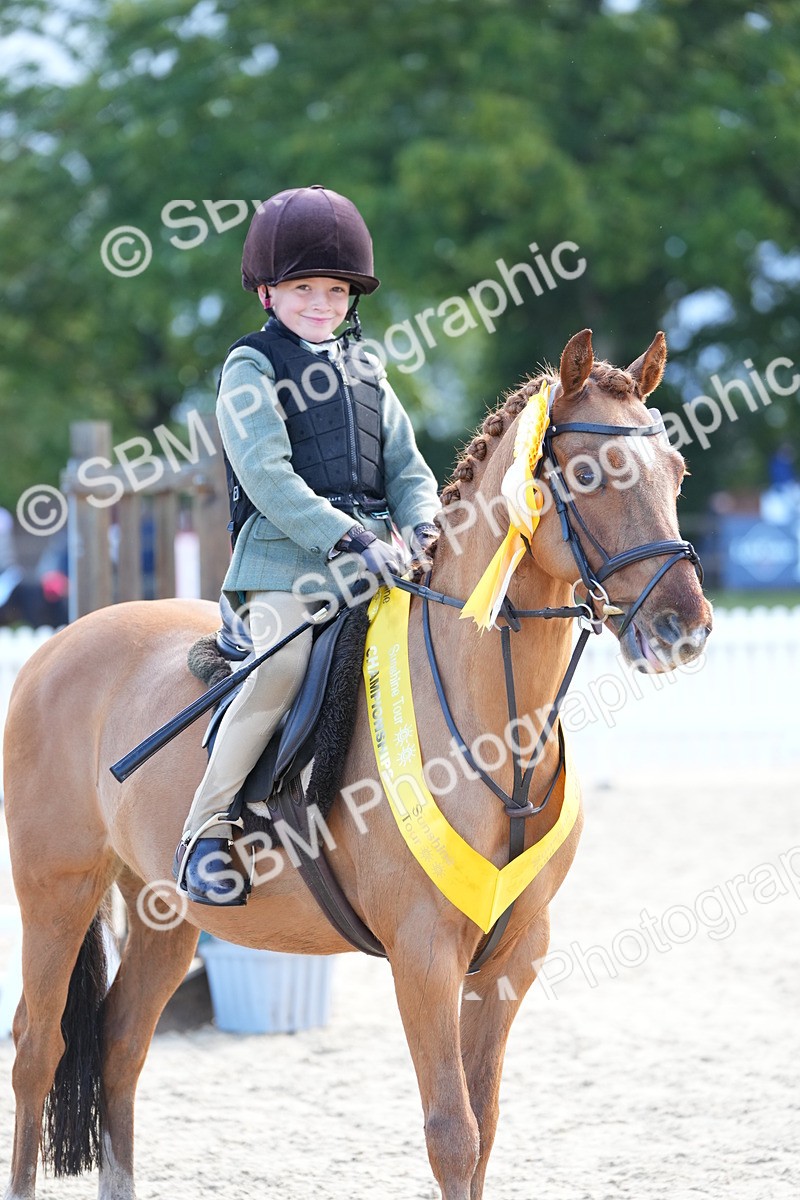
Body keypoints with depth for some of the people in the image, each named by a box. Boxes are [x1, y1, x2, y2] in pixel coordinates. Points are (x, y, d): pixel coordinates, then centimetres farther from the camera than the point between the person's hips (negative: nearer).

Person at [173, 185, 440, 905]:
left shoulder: (365, 370, 20)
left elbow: (407, 468, 18)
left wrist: (422, 526, -5)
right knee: (284, 663, -28)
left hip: (374, 555, 6)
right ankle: (207, 829, -20)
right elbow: (268, 476, -12)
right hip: (286, 557, -6)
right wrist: (346, 537, -22)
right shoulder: (252, 369, 1)